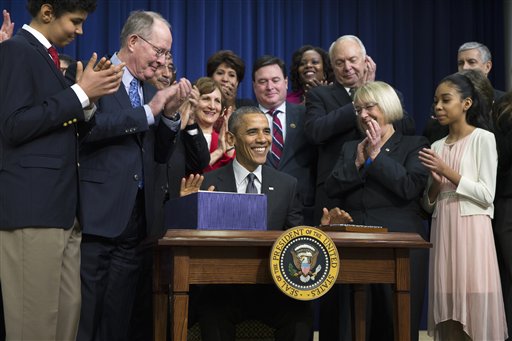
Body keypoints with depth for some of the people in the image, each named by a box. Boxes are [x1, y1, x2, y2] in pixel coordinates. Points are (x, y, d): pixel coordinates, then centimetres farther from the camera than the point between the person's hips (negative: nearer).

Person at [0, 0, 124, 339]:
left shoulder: (45, 56, 19)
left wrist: (89, 96, 5)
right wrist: (80, 93, -15)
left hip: (61, 206, 9)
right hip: (32, 206, -9)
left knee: (68, 311, 8)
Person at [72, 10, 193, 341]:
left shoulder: (151, 91, 18)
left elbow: (161, 155, 16)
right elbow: (85, 126, -20)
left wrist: (170, 113, -1)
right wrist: (148, 112, -15)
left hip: (139, 216, 7)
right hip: (97, 213, -6)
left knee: (118, 314, 10)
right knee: (83, 314, -3)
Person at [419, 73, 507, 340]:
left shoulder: (483, 138, -2)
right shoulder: (437, 146, 14)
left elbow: (487, 195, -9)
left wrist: (447, 171, -13)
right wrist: (435, 181, -6)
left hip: (470, 231, -5)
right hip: (442, 232, 5)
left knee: (473, 315, -6)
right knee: (448, 317, 3)